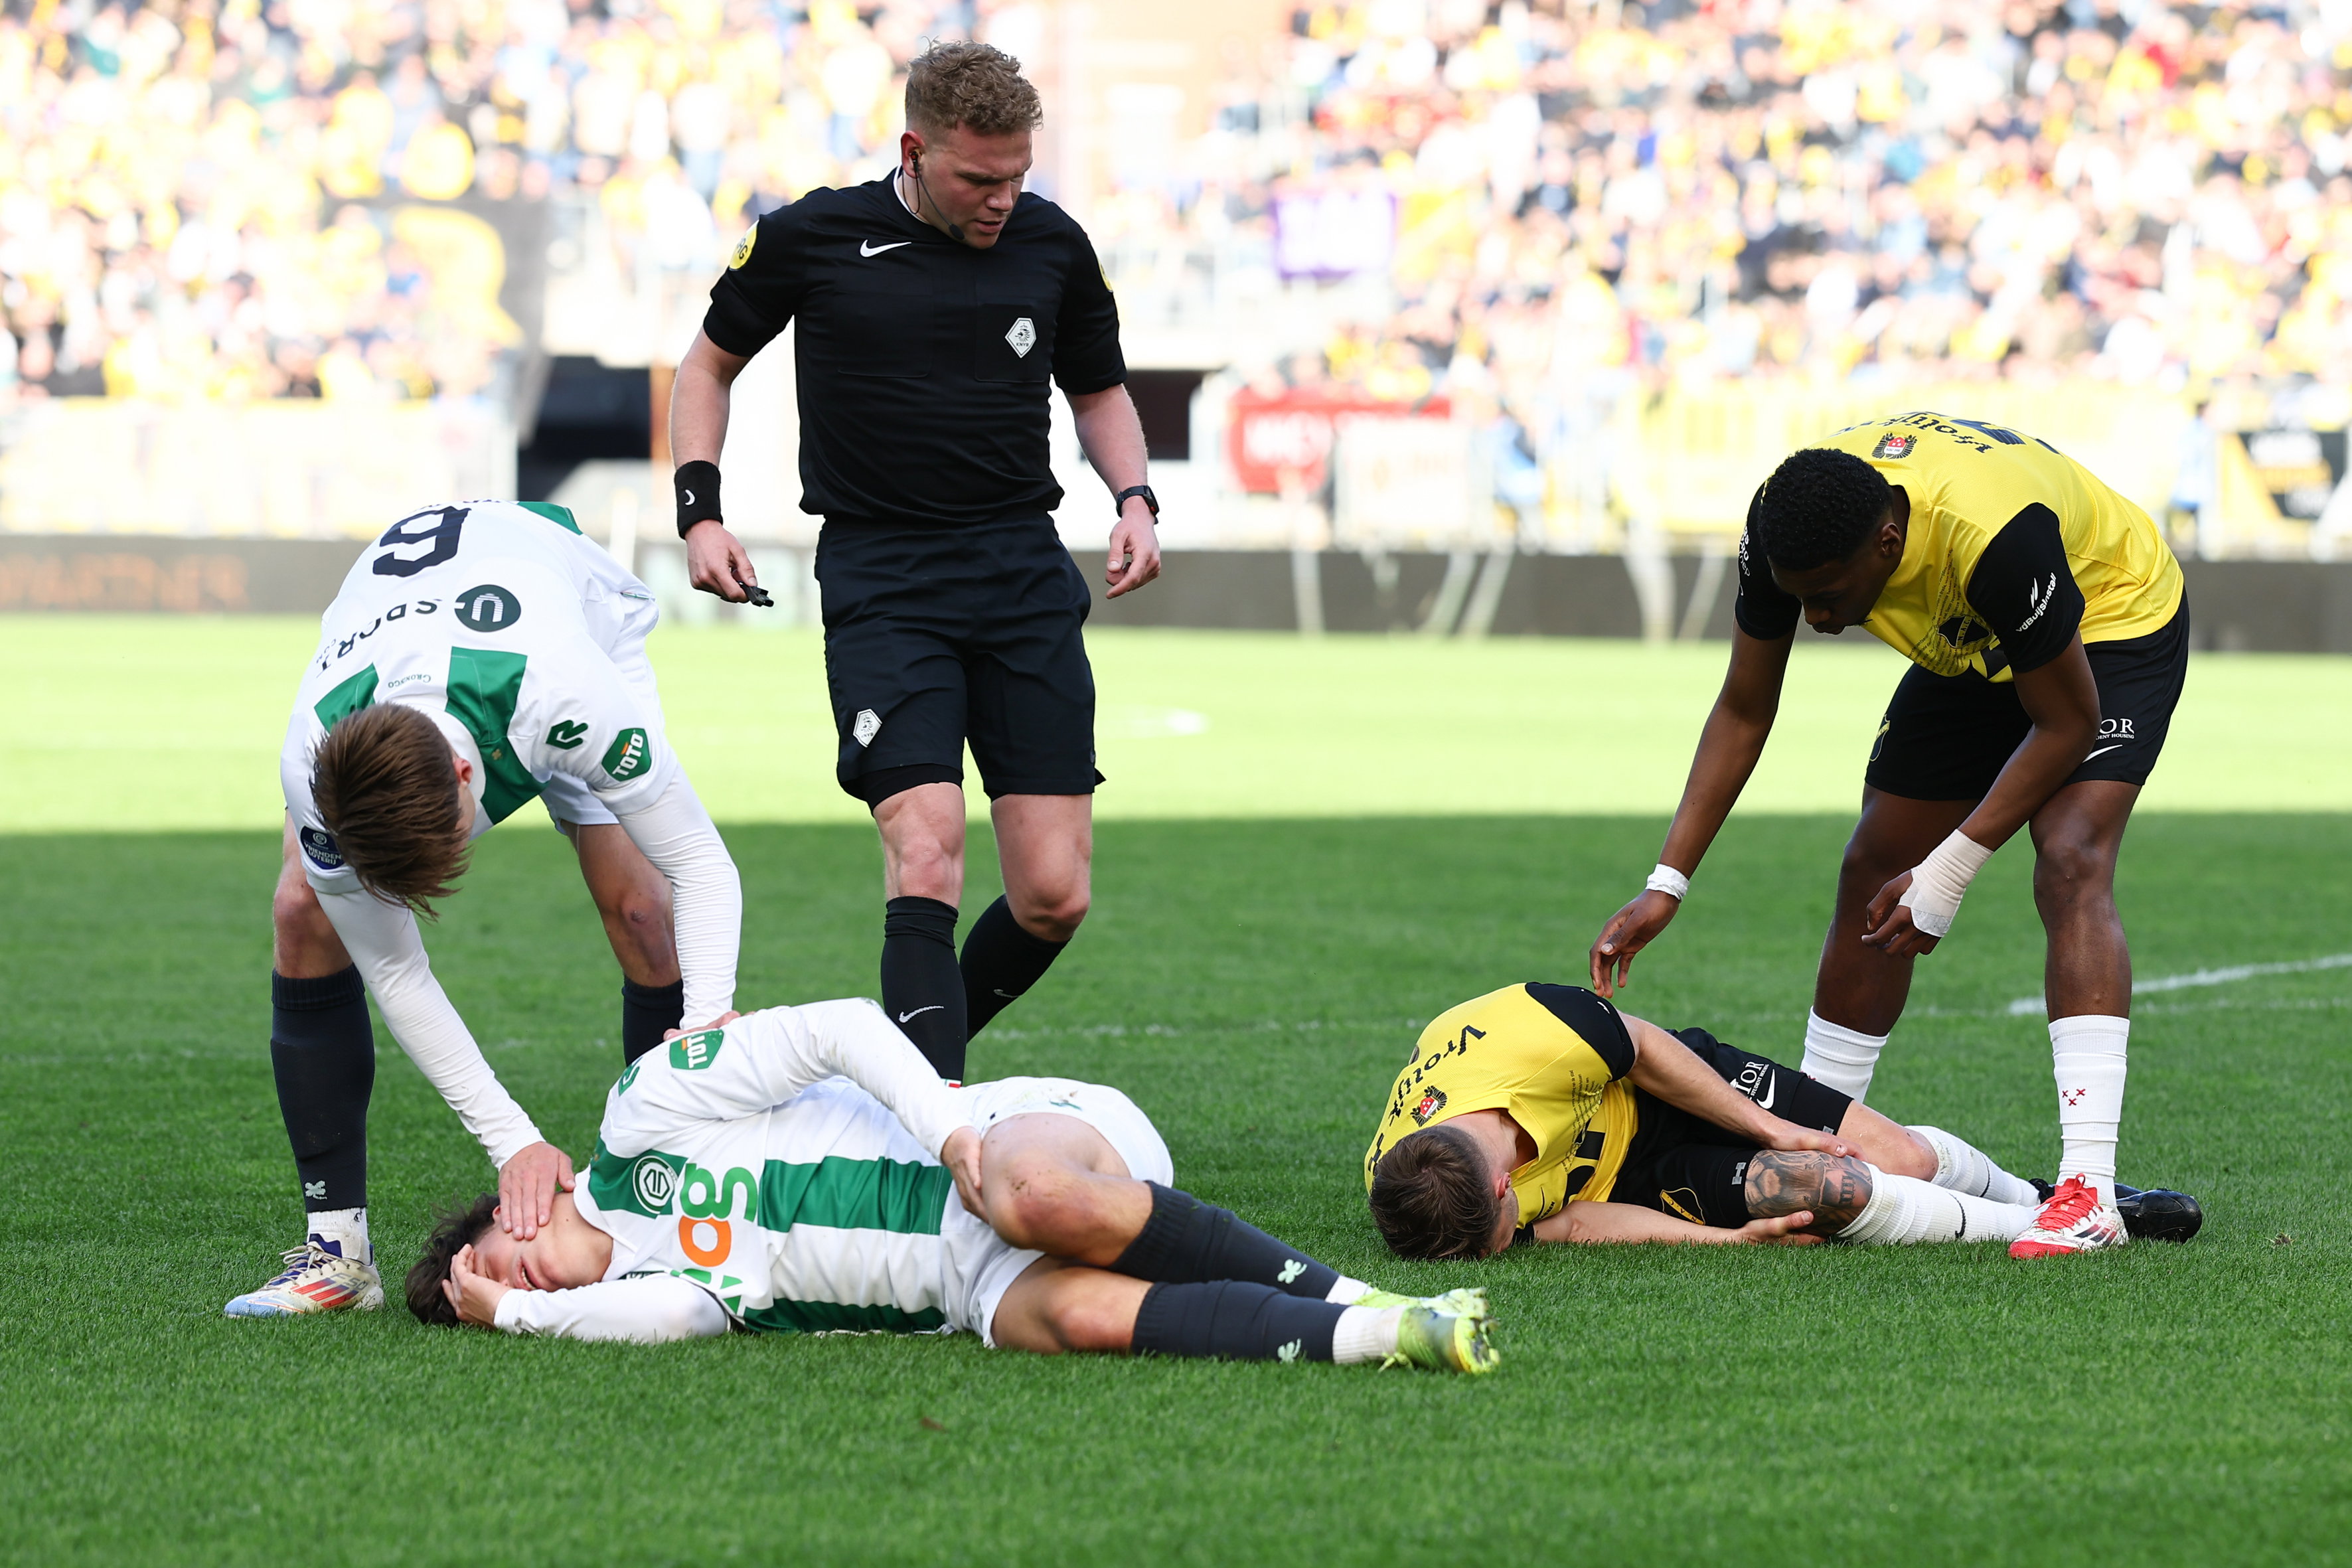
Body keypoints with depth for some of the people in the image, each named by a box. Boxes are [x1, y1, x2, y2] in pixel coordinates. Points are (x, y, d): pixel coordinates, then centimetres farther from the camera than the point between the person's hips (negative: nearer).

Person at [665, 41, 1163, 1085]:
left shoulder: (1052, 245, 5)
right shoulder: (811, 240, -2)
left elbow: (1100, 392, 22)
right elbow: (710, 364, 14)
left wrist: (1133, 500, 4)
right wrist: (700, 511, 2)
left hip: (1025, 570, 3)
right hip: (880, 584, -3)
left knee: (1054, 897, -3)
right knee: (925, 859, -21)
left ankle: (916, 1062, 22)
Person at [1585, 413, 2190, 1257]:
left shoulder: (1995, 536, -43)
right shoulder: (1785, 529, -25)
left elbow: (2064, 723, -29)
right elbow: (1743, 712, -10)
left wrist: (1948, 875, -28)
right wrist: (1666, 884, -16)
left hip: (2113, 621, -6)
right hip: (1974, 649, 6)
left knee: (2071, 864, -26)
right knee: (1871, 876, 1)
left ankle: (2088, 1193, -32)